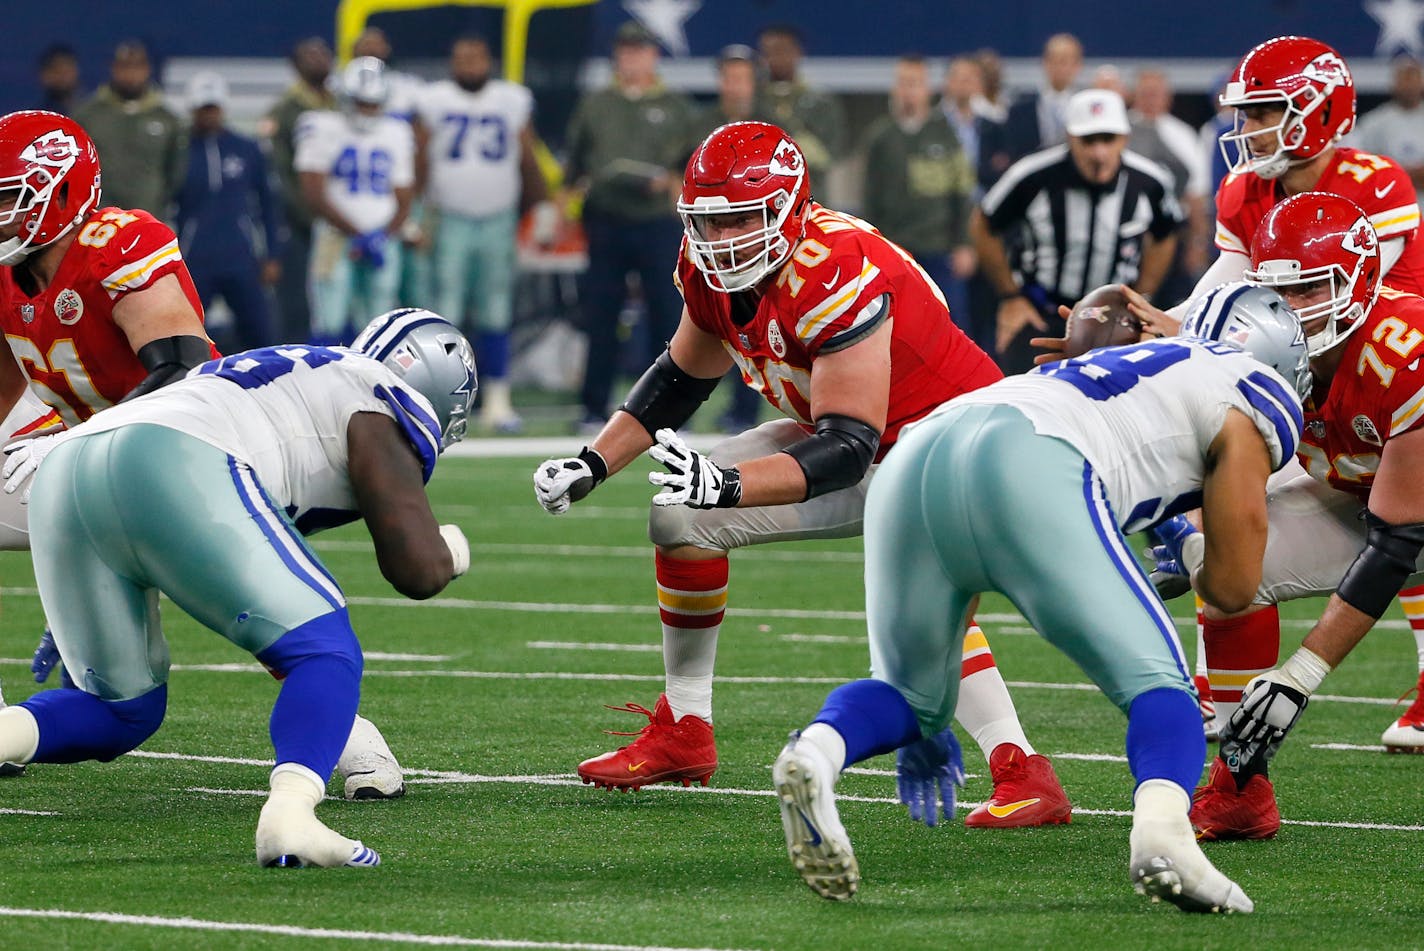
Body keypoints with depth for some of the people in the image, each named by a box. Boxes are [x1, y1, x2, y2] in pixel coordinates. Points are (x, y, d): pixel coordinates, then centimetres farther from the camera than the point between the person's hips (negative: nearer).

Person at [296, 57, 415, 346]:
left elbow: (403, 201, 12)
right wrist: (359, 235, -14)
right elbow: (315, 195, -8)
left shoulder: (397, 135, 12)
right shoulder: (323, 130, -1)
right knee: (329, 329, -12)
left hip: (383, 243, 4)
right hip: (336, 239, -4)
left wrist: (383, 237, -7)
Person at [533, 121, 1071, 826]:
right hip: (839, 433, 9)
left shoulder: (836, 277, -35)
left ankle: (1024, 779, -38)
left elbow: (850, 448, -38)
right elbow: (678, 380, 10)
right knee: (680, 517, 3)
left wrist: (728, 485, -49)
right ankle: (682, 734, 17)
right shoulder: (711, 269, -9)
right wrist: (593, 465, -2)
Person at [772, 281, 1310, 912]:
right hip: (1024, 473, -6)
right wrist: (1193, 577, 42)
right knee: (1156, 682, 1)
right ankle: (1162, 827, -31)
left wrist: (927, 720, 43)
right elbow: (1235, 585, 16)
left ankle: (817, 751, -12)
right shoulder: (1247, 409, 23)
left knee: (907, 694, 22)